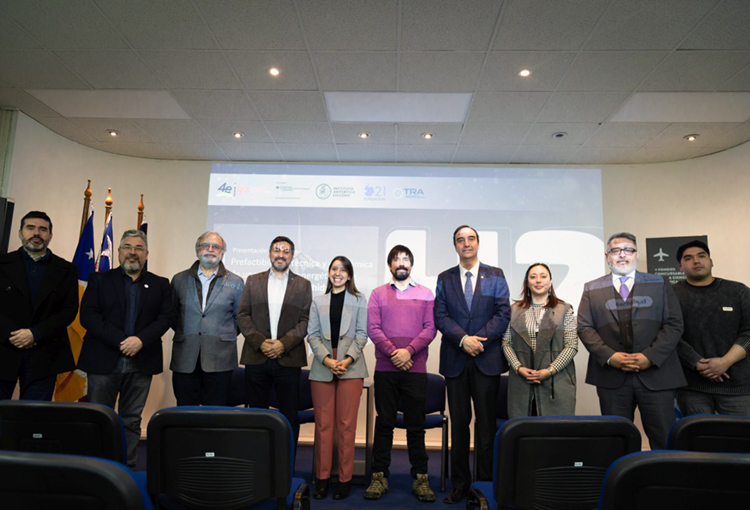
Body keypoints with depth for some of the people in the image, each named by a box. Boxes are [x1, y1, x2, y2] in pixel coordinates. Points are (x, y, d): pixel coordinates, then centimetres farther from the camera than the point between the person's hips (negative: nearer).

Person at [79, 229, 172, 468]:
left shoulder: (160, 284, 9)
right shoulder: (100, 280, 7)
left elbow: (164, 318, 1)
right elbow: (88, 315, -4)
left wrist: (140, 340, -16)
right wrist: (121, 341, -14)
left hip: (141, 362, 1)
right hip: (104, 359, 0)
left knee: (131, 420, 8)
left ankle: (128, 466, 16)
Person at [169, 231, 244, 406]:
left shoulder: (235, 282, 6)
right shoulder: (180, 280, 9)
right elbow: (172, 314, 17)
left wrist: (226, 336, 5)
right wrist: (183, 332, 9)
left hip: (219, 360, -1)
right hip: (185, 360, 1)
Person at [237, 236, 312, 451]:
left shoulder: (303, 285, 7)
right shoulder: (253, 281, 11)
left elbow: (306, 320, 0)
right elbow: (243, 315, 4)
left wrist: (284, 343, -12)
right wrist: (259, 341, -9)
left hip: (288, 359, -1)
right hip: (256, 357, 1)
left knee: (290, 416, 4)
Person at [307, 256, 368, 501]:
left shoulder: (359, 300, 7)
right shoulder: (318, 301, 12)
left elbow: (362, 333, 2)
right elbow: (312, 334, 6)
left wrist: (348, 359, -11)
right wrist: (326, 359, -9)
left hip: (350, 368, -2)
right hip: (322, 368, 2)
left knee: (346, 425, 1)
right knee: (323, 424, 5)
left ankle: (345, 478, 12)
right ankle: (322, 478, 16)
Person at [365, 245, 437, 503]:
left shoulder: (425, 294, 9)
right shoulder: (378, 293, 9)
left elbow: (430, 328, 0)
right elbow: (373, 328, -1)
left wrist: (409, 350, -13)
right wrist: (393, 352, -12)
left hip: (415, 368, 0)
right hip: (385, 368, 0)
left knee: (416, 424, 6)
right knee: (384, 422, 6)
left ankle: (420, 479, 16)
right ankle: (379, 477, 16)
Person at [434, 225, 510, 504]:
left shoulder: (495, 275, 6)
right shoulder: (445, 278, 8)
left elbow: (503, 313, -2)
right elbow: (440, 315, 1)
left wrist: (479, 339, -13)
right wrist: (463, 339, -14)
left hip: (487, 358, -1)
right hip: (455, 360, 1)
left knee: (486, 423, 6)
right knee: (459, 423, 8)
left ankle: (486, 481, 18)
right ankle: (460, 483, 20)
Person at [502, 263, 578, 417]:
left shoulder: (565, 310, 5)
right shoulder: (515, 310, 10)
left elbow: (572, 346, -2)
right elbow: (506, 343, 7)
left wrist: (550, 370, -12)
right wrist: (519, 368, -8)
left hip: (557, 383, -1)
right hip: (521, 383, 2)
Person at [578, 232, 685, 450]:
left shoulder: (659, 284, 9)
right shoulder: (592, 289, 8)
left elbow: (674, 324, 2)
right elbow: (585, 328, 2)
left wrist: (650, 356, -11)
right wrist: (609, 356, -12)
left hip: (655, 373, 0)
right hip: (612, 377, 0)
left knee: (665, 438, 3)